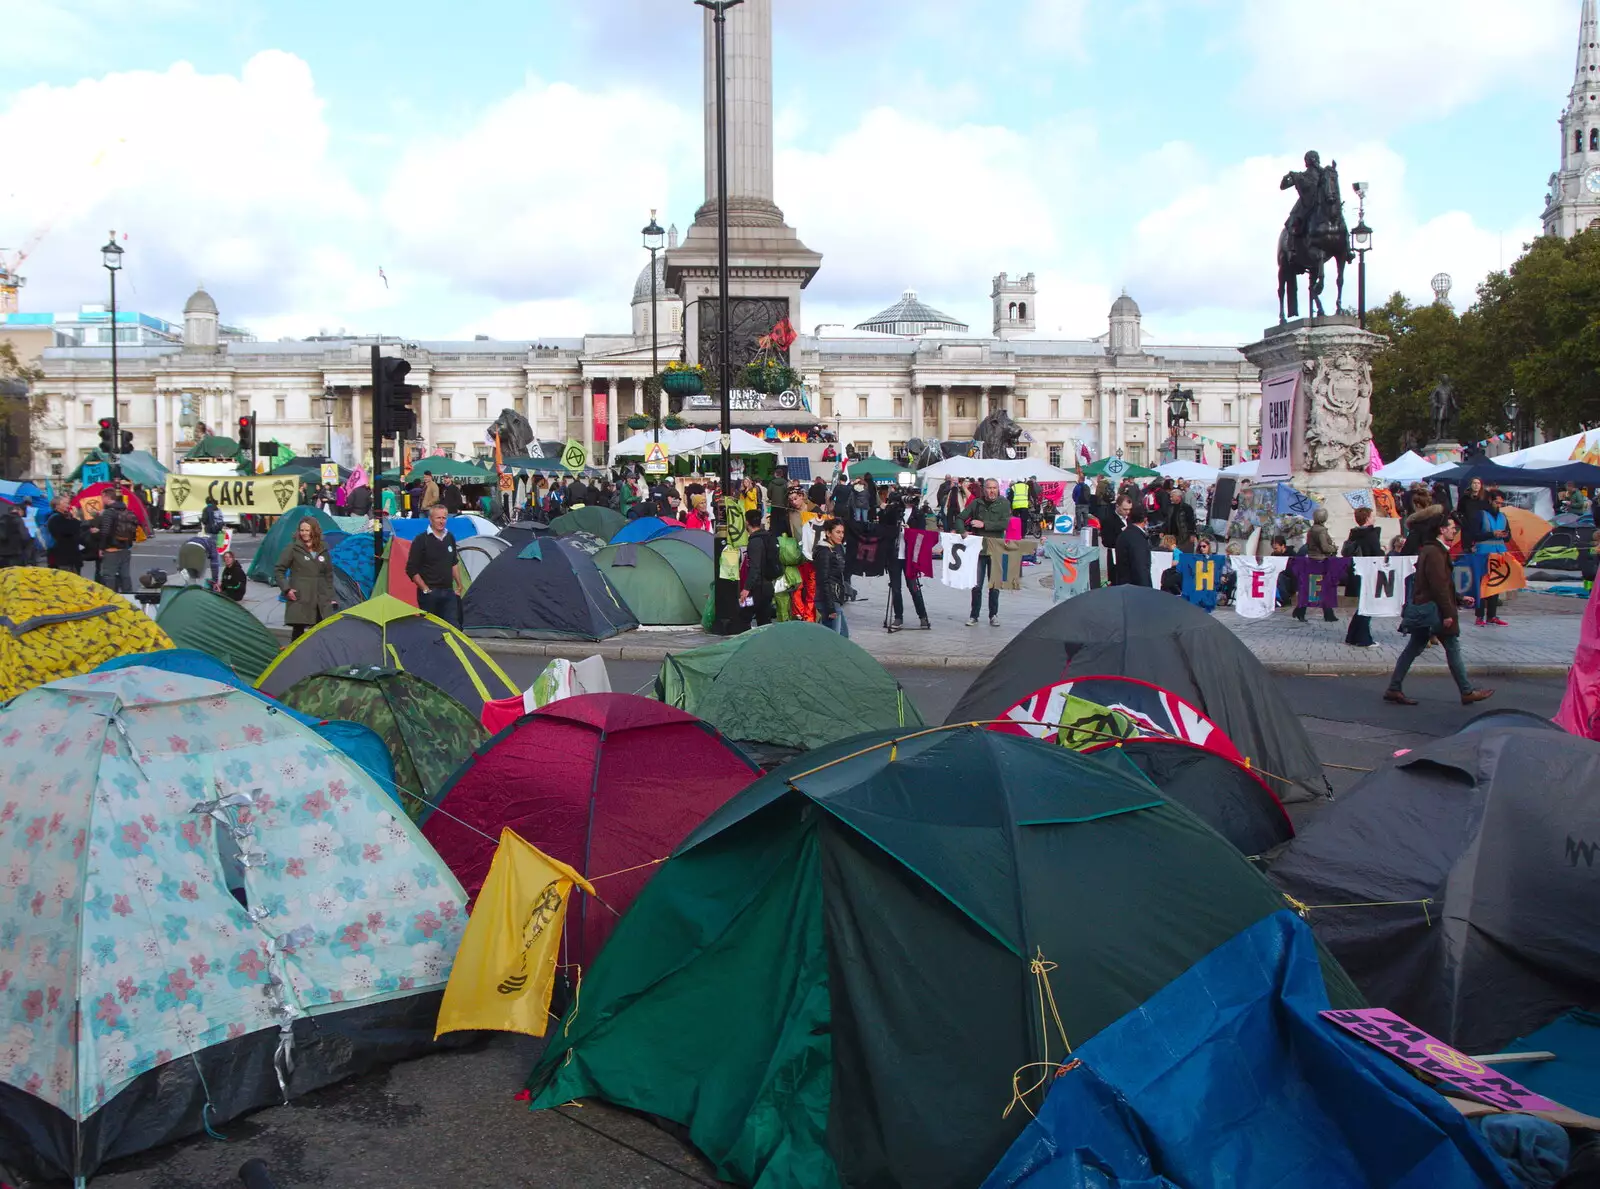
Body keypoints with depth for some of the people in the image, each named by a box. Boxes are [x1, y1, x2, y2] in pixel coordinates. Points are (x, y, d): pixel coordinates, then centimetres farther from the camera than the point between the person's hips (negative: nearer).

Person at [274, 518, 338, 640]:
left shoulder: (323, 550, 11)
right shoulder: (292, 548, -2)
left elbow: (329, 575, 18)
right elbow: (278, 570, 1)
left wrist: (331, 597, 13)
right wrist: (286, 589, -10)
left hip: (321, 600, 4)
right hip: (299, 599, -4)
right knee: (298, 629, -4)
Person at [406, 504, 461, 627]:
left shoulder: (450, 538, 10)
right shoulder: (421, 541, -9)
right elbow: (411, 570, -9)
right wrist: (425, 589, -11)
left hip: (448, 592, 5)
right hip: (429, 593, -5)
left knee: (453, 626, 2)